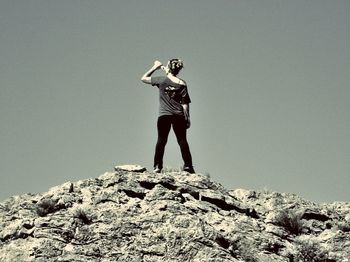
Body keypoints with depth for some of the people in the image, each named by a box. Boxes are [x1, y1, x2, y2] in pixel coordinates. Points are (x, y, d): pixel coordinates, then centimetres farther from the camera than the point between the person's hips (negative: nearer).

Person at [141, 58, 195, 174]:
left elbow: (143, 78, 10)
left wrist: (155, 67, 15)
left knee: (161, 140, 0)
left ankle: (157, 166, -8)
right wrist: (187, 119, 6)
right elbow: (185, 104, 1)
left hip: (164, 115, -1)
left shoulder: (161, 80, -2)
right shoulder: (182, 84, 1)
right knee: (182, 141, 5)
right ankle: (188, 165, 1)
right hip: (178, 116, 1)